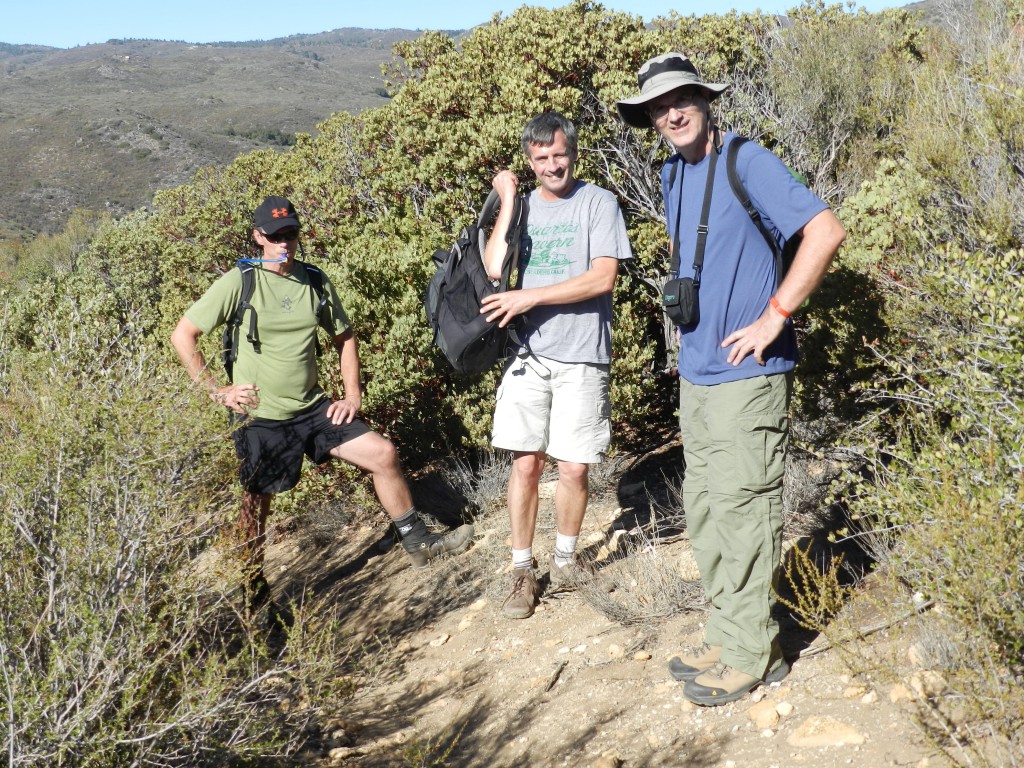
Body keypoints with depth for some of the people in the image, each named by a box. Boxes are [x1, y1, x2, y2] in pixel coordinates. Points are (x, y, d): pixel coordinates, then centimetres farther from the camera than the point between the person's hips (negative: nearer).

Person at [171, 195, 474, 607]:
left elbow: (344, 337, 16)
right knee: (255, 506, 8)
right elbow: (183, 336, -9)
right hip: (259, 417, -4)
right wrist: (217, 392, -12)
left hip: (312, 408, 4)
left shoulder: (315, 282, 2)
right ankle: (251, 589, 29)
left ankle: (418, 542, 13)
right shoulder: (239, 283, -12)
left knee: (383, 453, -3)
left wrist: (353, 396, 6)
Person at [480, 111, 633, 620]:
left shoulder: (598, 202, 0)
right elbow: (495, 268, -6)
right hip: (528, 353, 2)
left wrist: (530, 297, -12)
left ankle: (564, 560, 23)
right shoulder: (522, 207, 10)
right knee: (526, 463, 0)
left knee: (573, 468, 2)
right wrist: (508, 201, -3)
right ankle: (523, 570, 12)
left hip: (581, 356, -2)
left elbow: (603, 277, -11)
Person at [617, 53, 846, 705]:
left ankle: (750, 655, 11)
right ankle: (728, 638, 27)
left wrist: (772, 319, -19)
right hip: (696, 375, 8)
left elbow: (827, 232, -19)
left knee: (742, 514, -2)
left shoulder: (747, 163, -10)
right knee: (704, 510, 14)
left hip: (747, 377, -8)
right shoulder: (674, 178, 13)